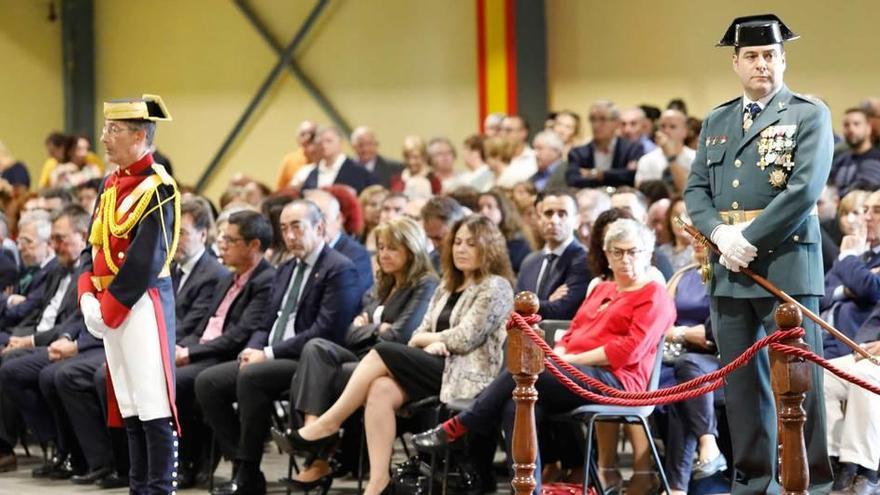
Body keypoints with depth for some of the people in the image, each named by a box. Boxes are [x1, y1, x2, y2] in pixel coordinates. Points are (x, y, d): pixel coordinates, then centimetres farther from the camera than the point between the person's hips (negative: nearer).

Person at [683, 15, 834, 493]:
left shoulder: (809, 115, 0)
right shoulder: (716, 121, 17)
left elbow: (805, 189, -11)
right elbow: (696, 189, 13)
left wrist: (750, 239, -13)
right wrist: (721, 234, -7)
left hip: (787, 264, -5)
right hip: (729, 268, 5)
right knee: (742, 379, 6)